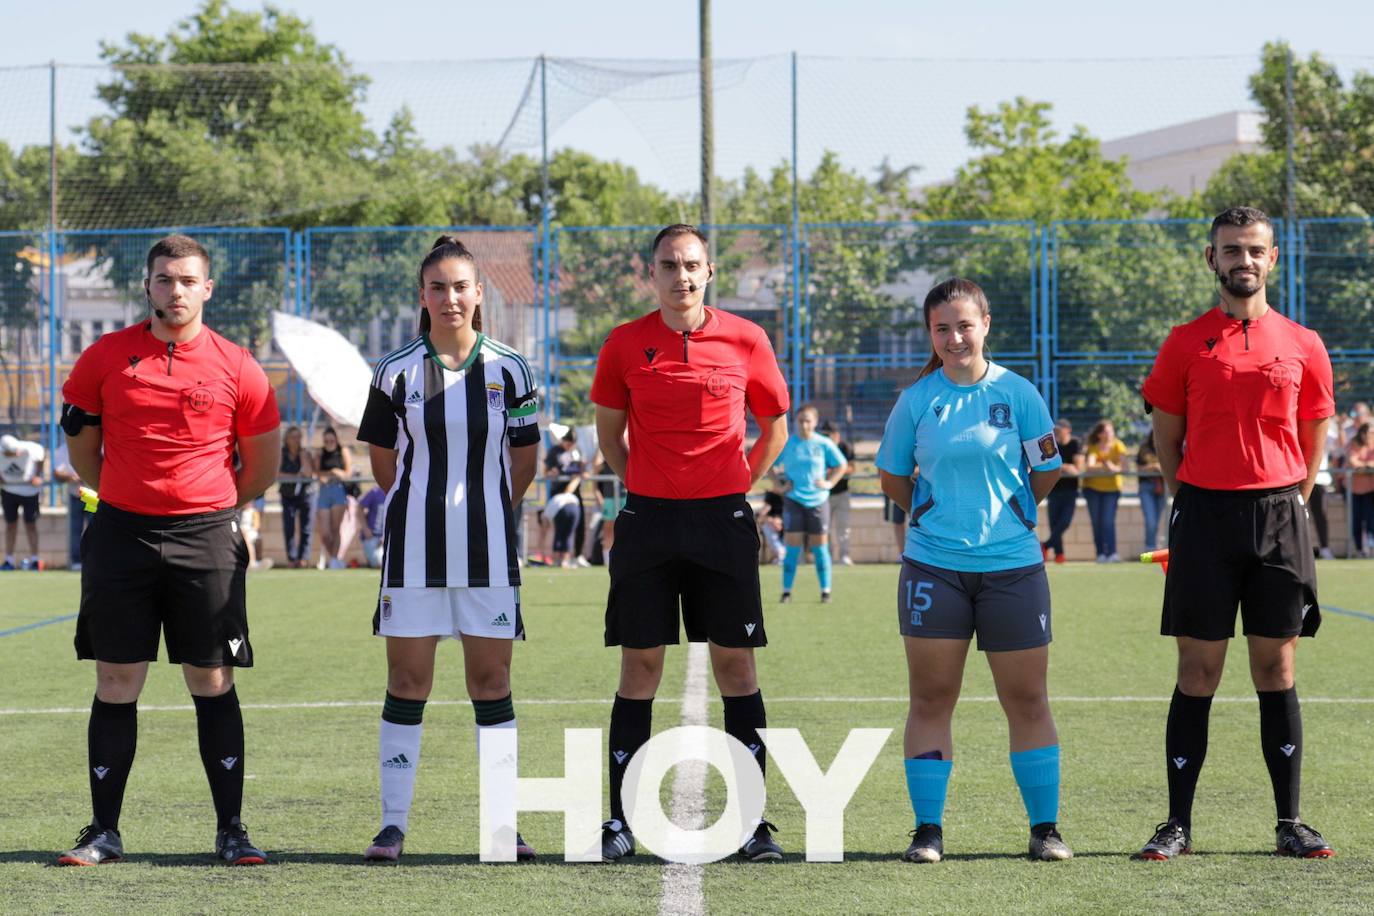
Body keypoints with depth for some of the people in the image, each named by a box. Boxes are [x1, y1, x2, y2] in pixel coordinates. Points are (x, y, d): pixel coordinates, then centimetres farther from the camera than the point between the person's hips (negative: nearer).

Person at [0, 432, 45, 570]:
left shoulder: (29, 450, -26)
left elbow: (41, 456, -3)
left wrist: (37, 475, -4)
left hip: (29, 490, -2)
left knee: (30, 524, 1)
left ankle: (34, 560, 8)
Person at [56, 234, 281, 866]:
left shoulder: (236, 367, 1)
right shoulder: (106, 357, 3)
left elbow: (261, 465, 12)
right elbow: (81, 446, 15)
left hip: (206, 538, -1)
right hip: (120, 534, 1)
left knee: (213, 684, 2)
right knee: (116, 684, 3)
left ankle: (231, 830, 8)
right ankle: (104, 832, 10)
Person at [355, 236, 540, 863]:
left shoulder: (508, 370, 2)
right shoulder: (397, 371, 0)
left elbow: (525, 459, 11)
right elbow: (383, 458, 11)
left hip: (488, 547, 0)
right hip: (412, 547, 0)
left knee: (492, 680, 3)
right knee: (407, 681, 1)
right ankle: (393, 823, 5)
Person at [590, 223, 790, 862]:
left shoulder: (745, 340, 1)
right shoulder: (626, 344, 2)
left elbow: (774, 426, 13)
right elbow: (608, 430, 14)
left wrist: (740, 484, 6)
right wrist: (641, 488, 7)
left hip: (723, 520, 0)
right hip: (648, 520, 0)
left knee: (735, 664, 0)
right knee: (639, 665, 1)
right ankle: (621, 820, 7)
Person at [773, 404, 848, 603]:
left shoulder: (824, 444, 1)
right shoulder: (786, 443, 0)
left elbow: (842, 465, 10)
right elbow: (770, 465, 9)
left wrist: (829, 483, -1)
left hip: (818, 500, 0)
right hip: (793, 500, 0)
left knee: (820, 547, 3)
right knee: (793, 546, -4)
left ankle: (825, 590, 8)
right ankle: (786, 591, 2)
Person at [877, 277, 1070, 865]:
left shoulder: (1016, 392, -1)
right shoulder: (917, 398, 1)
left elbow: (1047, 471, 9)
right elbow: (892, 476, 13)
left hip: (1012, 564, 0)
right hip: (933, 566, 1)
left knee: (1026, 699, 3)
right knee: (930, 698, 2)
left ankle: (1045, 827, 11)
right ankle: (928, 830, 8)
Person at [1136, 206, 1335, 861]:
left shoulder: (1301, 345, 6)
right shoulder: (1185, 344, 4)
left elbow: (1313, 437, 13)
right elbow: (1166, 435, 9)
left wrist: (1288, 505, 8)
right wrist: (1191, 503, 5)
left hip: (1279, 517, 1)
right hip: (1205, 513, -1)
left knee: (1276, 669, 4)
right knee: (1198, 672, 0)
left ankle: (1290, 823, 9)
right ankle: (1178, 824, 4)